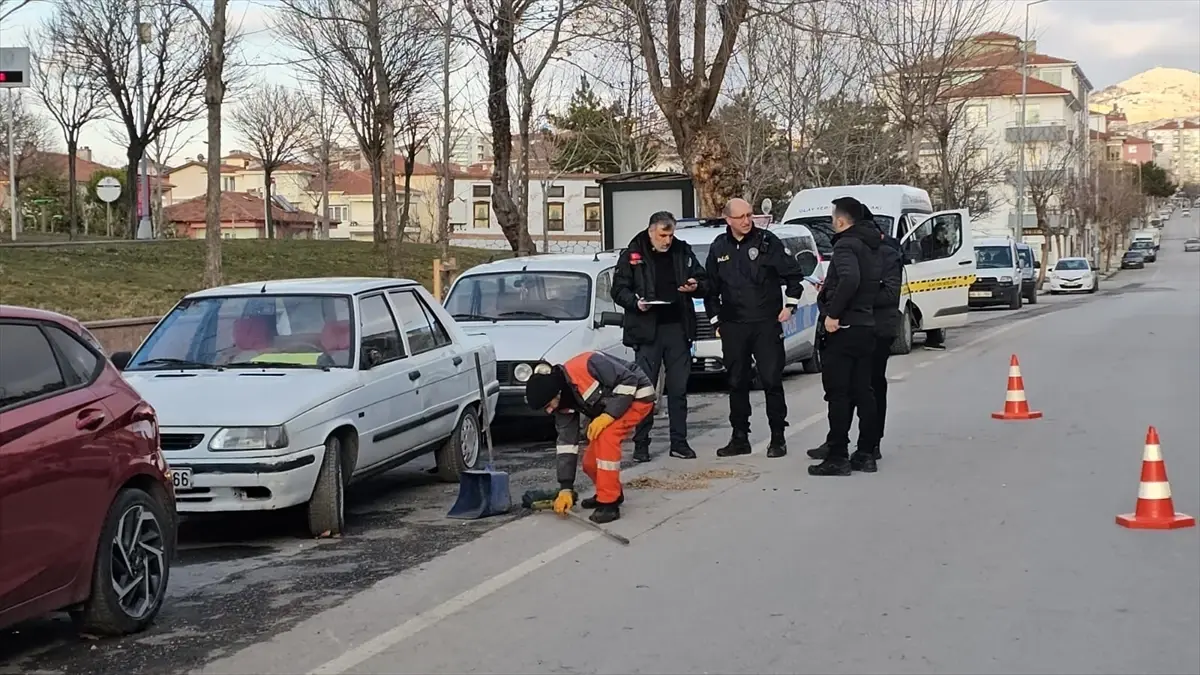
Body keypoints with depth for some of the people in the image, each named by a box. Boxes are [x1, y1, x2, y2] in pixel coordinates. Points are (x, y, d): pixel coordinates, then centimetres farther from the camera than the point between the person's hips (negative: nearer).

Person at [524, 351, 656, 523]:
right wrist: (565, 489, -7)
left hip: (637, 395, -8)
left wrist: (608, 415, -32)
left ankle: (609, 502, -22)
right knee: (590, 463, 2)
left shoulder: (585, 366, -34)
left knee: (606, 436, -29)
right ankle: (612, 493, 31)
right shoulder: (562, 402, -9)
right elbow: (566, 443, -5)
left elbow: (628, 380, -28)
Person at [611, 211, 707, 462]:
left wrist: (696, 286, -6)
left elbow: (703, 280, 16)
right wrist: (635, 302, -18)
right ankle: (641, 443, 7)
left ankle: (679, 442, 15)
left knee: (679, 388, 7)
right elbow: (619, 290, 0)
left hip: (678, 328, 3)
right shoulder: (632, 255, -1)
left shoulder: (683, 252, 8)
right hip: (647, 329, -3)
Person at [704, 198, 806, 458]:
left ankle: (778, 438, 4)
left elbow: (794, 274, 2)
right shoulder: (718, 248, 8)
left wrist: (790, 305, -4)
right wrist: (715, 319, 12)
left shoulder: (767, 241, -3)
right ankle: (740, 438, 17)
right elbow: (711, 287, 17)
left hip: (766, 323, -3)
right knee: (737, 383, 8)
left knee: (772, 381, -4)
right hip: (732, 327, 4)